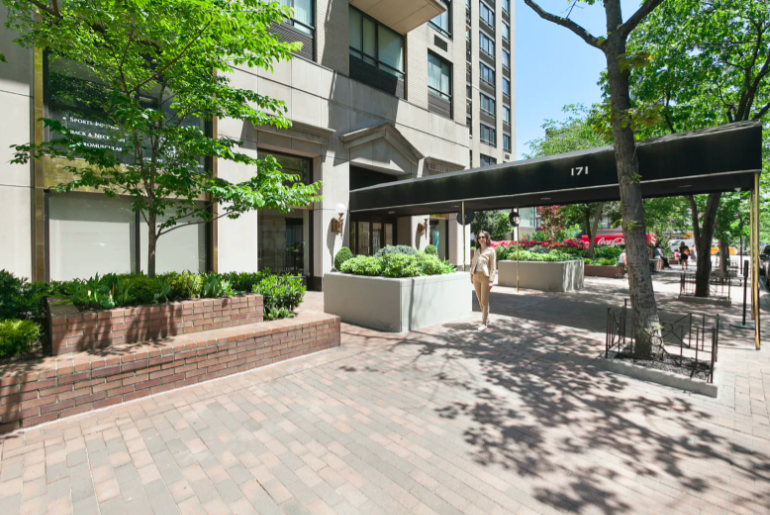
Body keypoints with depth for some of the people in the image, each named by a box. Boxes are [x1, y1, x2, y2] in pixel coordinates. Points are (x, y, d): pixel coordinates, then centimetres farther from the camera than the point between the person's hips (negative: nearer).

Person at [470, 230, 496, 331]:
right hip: (476, 276, 6)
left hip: (485, 277, -6)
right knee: (480, 300, 12)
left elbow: (493, 267, -8)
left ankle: (484, 323, 2)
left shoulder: (491, 251, -4)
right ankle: (486, 318, 31)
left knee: (484, 301, -4)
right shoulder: (476, 251, 13)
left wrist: (491, 280, -14)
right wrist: (471, 275, 11)